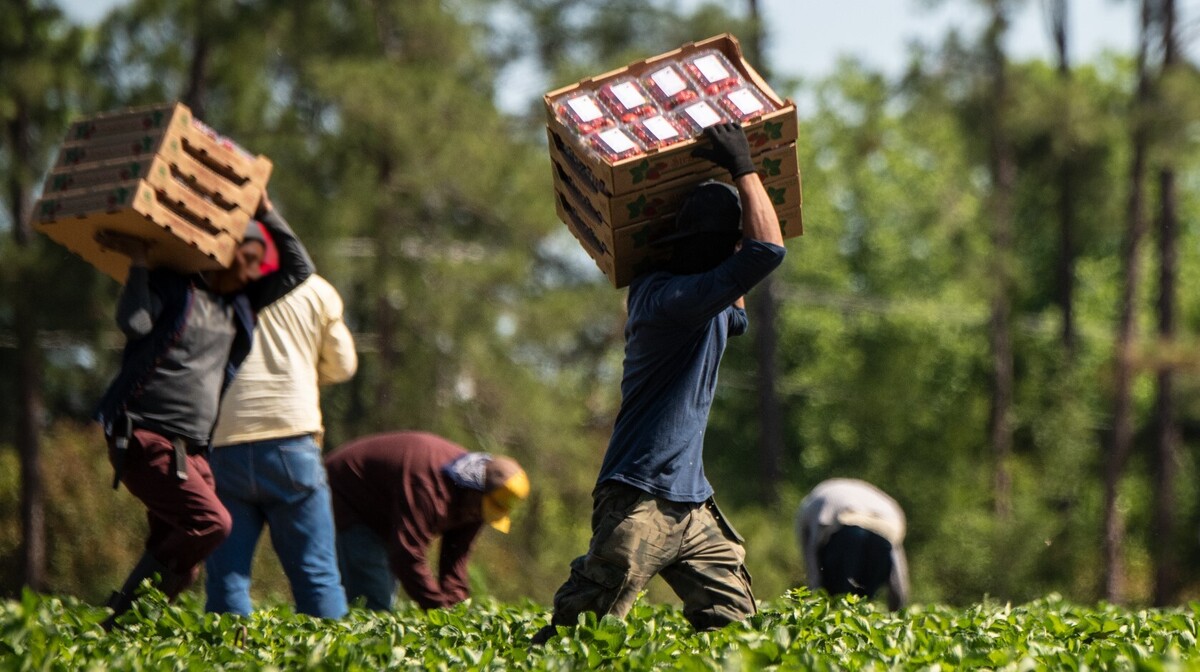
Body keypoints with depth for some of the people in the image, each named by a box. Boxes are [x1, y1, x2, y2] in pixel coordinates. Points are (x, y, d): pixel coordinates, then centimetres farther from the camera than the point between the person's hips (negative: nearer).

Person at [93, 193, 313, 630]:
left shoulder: (237, 304, 19)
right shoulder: (171, 287, -1)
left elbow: (299, 269, 23)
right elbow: (134, 323, -19)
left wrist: (266, 211, 16)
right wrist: (139, 261, -13)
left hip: (191, 451, 8)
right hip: (145, 440, -8)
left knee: (179, 557, 0)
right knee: (210, 521, -23)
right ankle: (122, 615, -18)